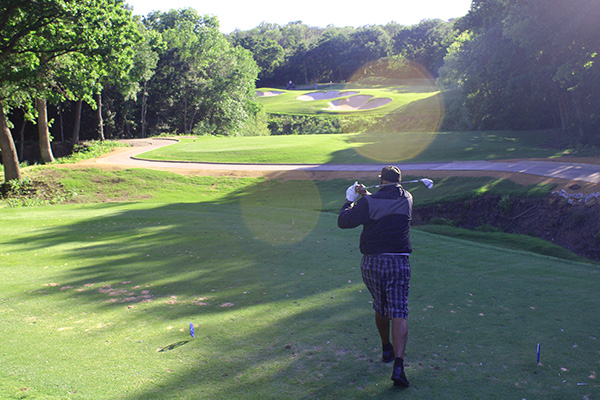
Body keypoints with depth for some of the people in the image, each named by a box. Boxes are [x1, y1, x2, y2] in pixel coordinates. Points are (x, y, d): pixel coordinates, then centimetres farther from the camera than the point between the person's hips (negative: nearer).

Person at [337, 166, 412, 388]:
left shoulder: (368, 202, -5)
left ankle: (387, 350, 39)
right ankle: (398, 365, -17)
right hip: (398, 263, 0)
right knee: (398, 313, -4)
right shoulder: (407, 199, 6)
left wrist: (350, 200, 14)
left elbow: (343, 221, -1)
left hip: (371, 263, 0)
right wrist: (367, 194, 30)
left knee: (380, 309, 20)